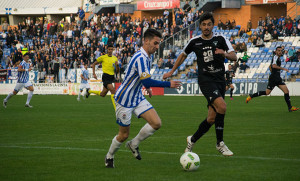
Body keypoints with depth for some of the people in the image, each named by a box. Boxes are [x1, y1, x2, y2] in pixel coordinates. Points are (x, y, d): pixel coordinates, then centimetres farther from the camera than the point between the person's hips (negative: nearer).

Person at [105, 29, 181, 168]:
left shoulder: (146, 57, 6)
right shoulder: (140, 58, -24)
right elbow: (147, 81, -33)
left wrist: (147, 87, 26)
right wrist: (168, 84, -30)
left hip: (138, 98, 9)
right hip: (124, 100, -9)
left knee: (156, 123, -7)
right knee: (124, 135, 1)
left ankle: (134, 144, 12)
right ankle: (109, 157, 27)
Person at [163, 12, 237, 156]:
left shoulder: (220, 39, 4)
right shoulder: (195, 42, 4)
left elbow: (234, 57, -4)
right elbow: (183, 55, 21)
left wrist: (225, 54, -26)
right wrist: (171, 72, 24)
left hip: (220, 80, 3)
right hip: (206, 80, -3)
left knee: (212, 118, 3)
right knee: (222, 106, -26)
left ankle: (192, 140, 26)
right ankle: (220, 143, -15)